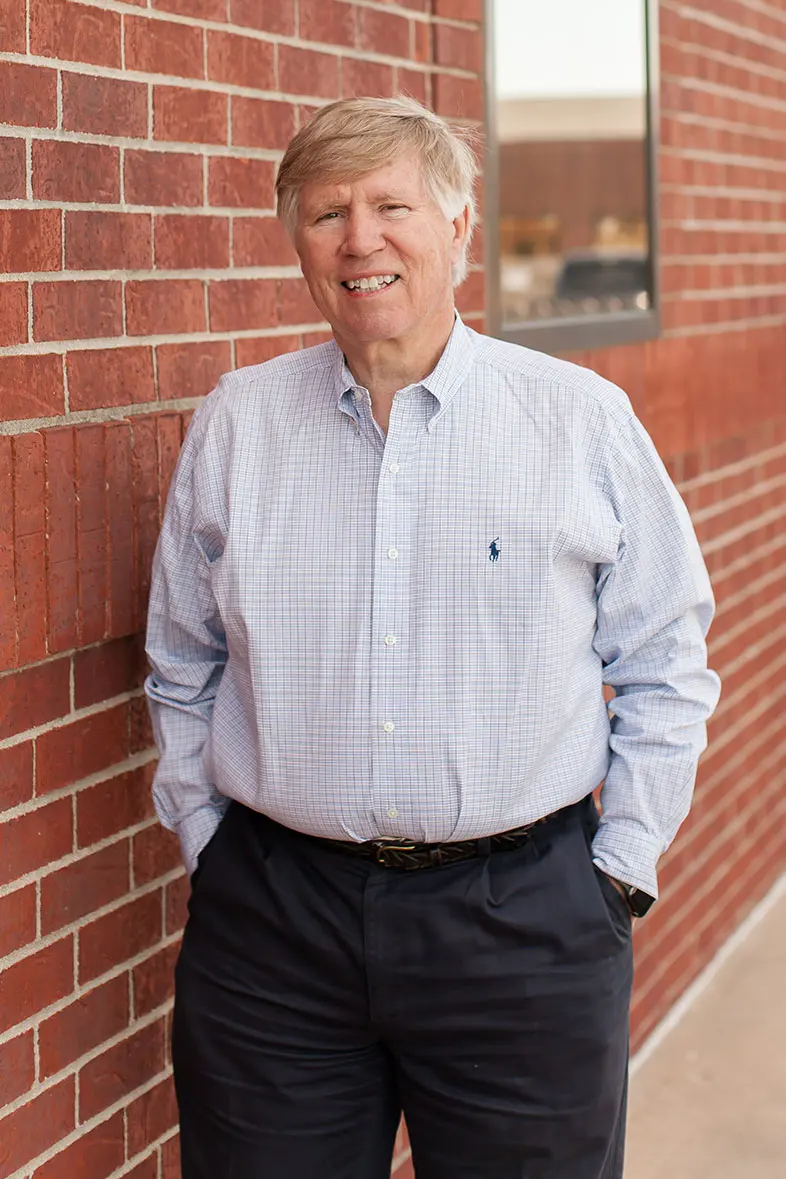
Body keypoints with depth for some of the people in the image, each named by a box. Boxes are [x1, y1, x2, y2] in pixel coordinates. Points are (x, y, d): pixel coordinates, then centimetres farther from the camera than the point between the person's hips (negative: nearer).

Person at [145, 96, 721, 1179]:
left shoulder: (584, 419, 0)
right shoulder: (233, 426, 5)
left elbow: (664, 668, 5)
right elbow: (181, 665, 15)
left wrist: (620, 866, 1)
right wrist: (206, 839, 9)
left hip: (527, 922, -1)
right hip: (273, 918, 2)